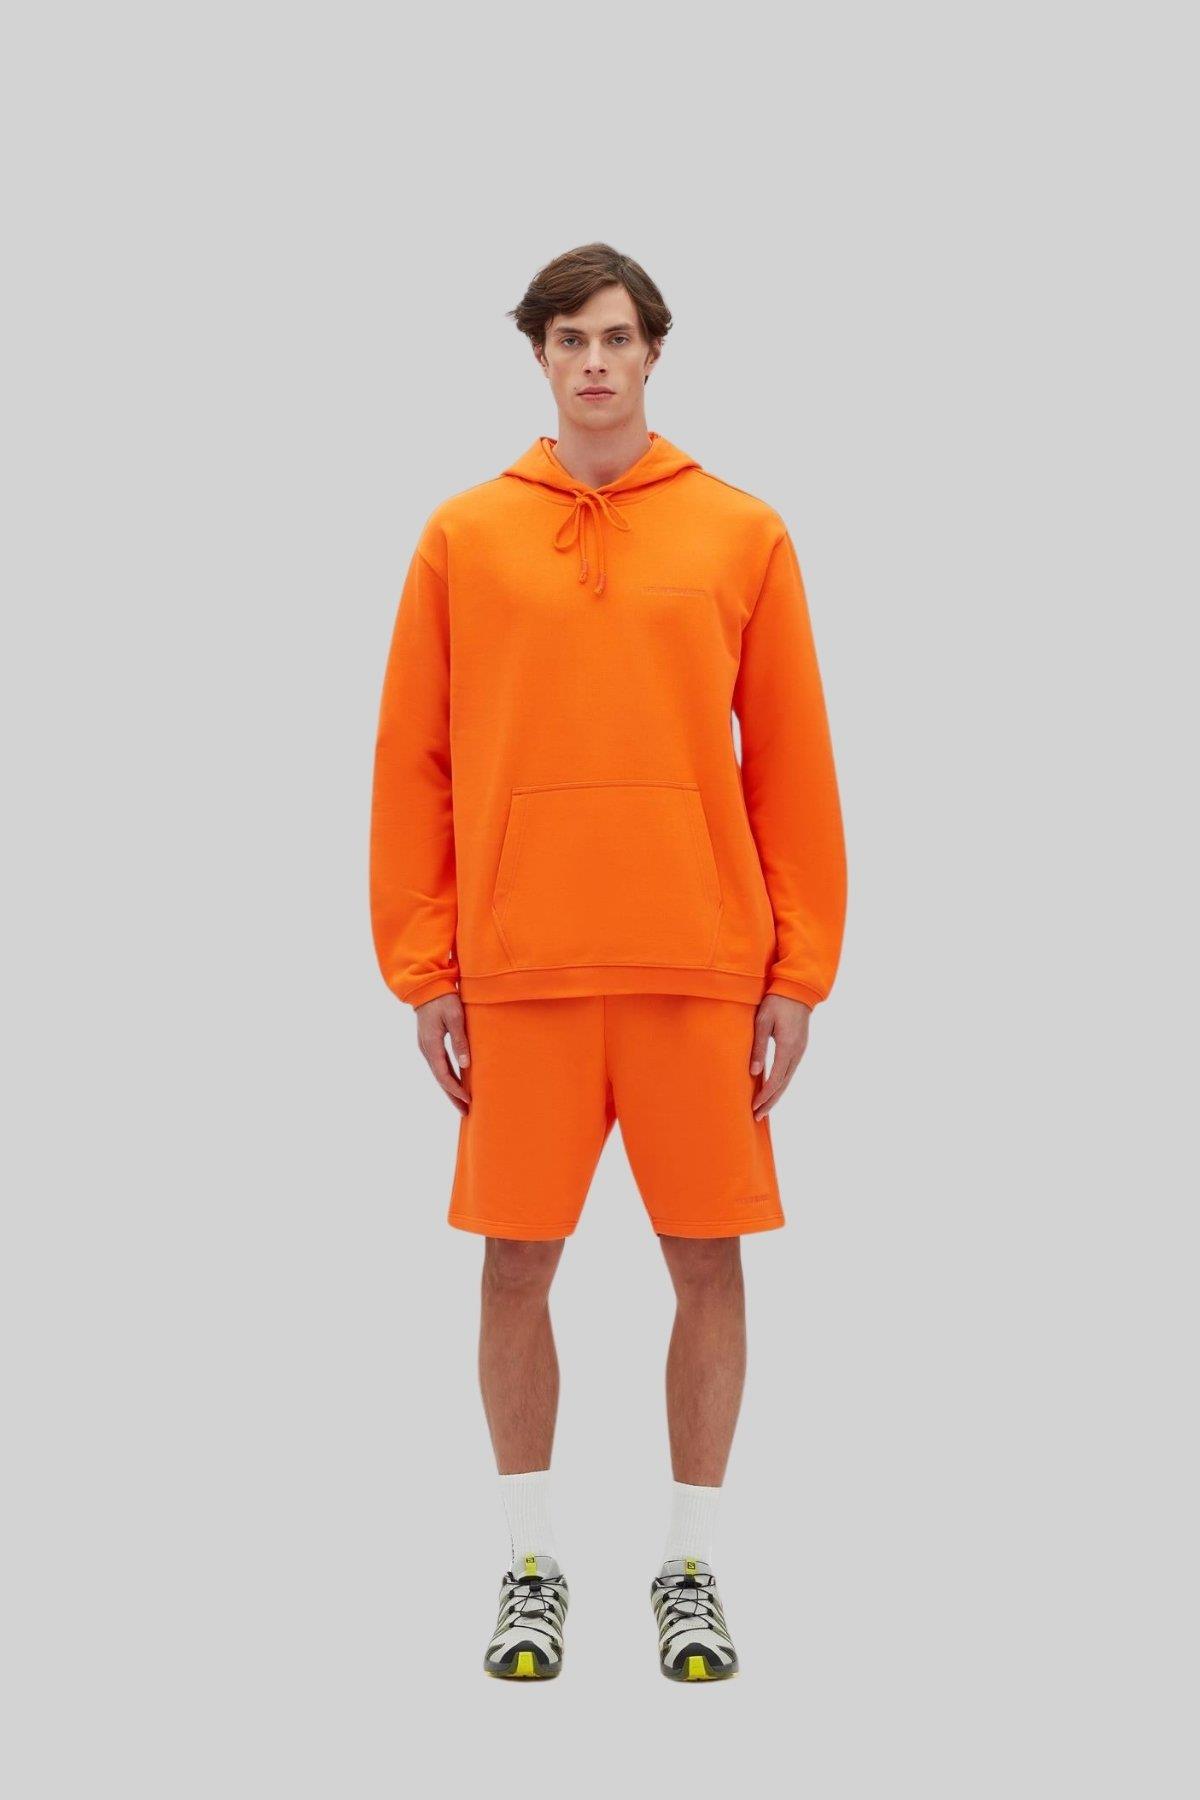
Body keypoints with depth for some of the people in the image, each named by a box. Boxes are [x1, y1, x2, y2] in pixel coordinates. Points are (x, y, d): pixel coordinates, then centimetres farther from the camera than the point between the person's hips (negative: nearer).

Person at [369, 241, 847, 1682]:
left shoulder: (742, 534, 5)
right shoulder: (463, 538, 5)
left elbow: (792, 765, 4)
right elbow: (414, 766, 5)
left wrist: (799, 972, 0)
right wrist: (424, 973, 0)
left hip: (702, 966, 0)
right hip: (518, 969, 0)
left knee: (708, 1257, 4)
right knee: (517, 1261, 4)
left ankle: (691, 1569, 19)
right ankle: (532, 1570, 20)